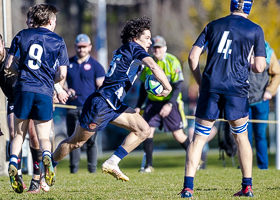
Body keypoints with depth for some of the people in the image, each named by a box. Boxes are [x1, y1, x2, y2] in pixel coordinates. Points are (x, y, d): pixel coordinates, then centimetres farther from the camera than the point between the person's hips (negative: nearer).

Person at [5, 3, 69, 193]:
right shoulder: (58, 41, 5)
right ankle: (46, 157, -26)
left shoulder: (22, 35, 9)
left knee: (19, 134, 16)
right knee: (44, 137, 6)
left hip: (23, 89, 1)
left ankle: (13, 162, -10)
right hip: (45, 92, -1)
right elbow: (62, 74, 2)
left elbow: (9, 65, 9)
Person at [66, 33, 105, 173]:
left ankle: (92, 167, 4)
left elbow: (101, 87, 1)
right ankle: (74, 167, 9)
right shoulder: (68, 63, 12)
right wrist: (66, 91, -1)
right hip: (72, 108, 3)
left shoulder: (95, 65, 4)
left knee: (91, 139, -3)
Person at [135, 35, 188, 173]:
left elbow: (178, 86, -14)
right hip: (152, 102, 4)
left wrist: (169, 104, -24)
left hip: (170, 102, -4)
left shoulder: (173, 62, -12)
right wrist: (138, 106, 10)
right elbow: (144, 86, 13)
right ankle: (148, 165, -3)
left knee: (178, 134, -3)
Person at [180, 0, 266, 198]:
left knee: (199, 137, 3)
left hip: (211, 85, 1)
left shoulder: (213, 25, 12)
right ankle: (247, 187, 13)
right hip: (237, 89, -1)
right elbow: (259, 67, 1)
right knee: (241, 136, 15)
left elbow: (193, 56, 6)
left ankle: (188, 187, -7)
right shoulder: (255, 30, 6)